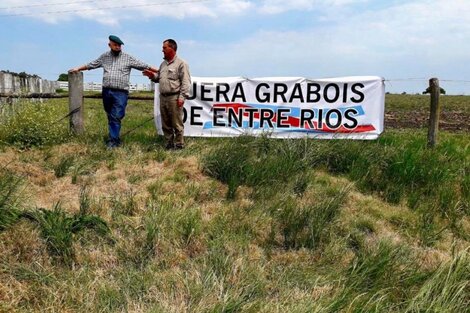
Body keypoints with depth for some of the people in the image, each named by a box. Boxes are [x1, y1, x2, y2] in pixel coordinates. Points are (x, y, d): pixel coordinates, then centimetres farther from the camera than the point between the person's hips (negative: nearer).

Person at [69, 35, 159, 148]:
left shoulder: (128, 58, 2)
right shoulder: (104, 57, 12)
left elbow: (144, 66, -1)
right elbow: (90, 65, 25)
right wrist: (78, 69, 29)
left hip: (120, 92, -4)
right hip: (106, 91, 4)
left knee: (116, 117, -9)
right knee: (110, 117, 10)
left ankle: (113, 140, -4)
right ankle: (115, 138, 21)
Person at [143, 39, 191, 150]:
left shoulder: (181, 63, -5)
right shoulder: (163, 64, 18)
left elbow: (186, 82, -10)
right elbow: (159, 78, 27)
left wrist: (182, 97, -16)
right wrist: (152, 75, 6)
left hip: (174, 98, -8)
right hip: (163, 97, 8)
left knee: (177, 124, -3)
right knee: (165, 124, 12)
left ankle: (179, 144, 7)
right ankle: (169, 143, 22)